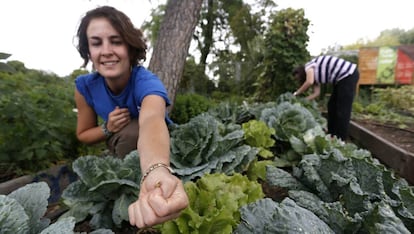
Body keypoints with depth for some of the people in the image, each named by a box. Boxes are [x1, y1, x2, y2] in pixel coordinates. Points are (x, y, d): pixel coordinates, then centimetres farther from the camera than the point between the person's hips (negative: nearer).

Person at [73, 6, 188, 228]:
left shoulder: (147, 82, -34)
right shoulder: (85, 86, -19)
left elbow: (151, 120, -58)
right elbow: (83, 134, -3)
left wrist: (157, 171, -79)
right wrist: (107, 129, -26)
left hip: (152, 151, -4)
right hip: (121, 148, 5)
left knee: (131, 131, -31)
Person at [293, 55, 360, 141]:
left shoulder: (309, 66, -6)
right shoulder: (314, 73, 17)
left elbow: (309, 82, -25)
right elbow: (316, 93, 7)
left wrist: (296, 93, -13)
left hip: (349, 74, -10)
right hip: (342, 78, 10)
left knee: (342, 108, -9)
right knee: (332, 105, 13)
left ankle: (341, 139, -4)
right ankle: (332, 134, 20)